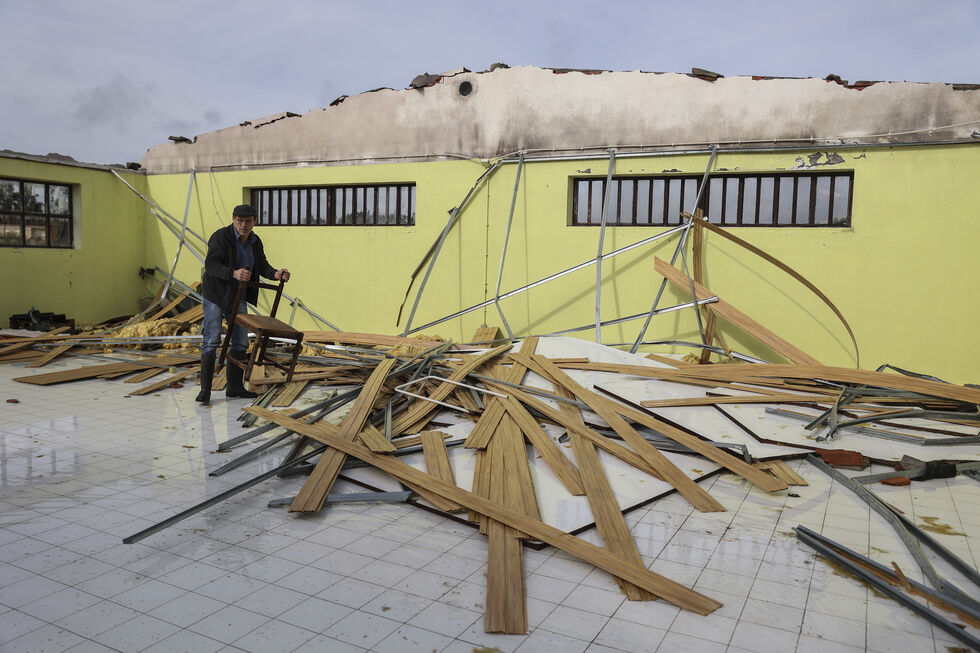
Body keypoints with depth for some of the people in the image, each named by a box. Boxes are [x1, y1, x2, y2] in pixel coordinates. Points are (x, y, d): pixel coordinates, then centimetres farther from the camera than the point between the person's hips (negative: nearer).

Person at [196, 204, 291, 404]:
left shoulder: (255, 242, 3)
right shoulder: (221, 236, -18)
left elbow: (262, 266, 0)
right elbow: (211, 264, -28)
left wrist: (276, 274, -22)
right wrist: (234, 274, -44)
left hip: (237, 297, 7)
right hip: (216, 295, -7)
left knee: (241, 341, 8)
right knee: (212, 340, -10)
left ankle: (234, 386, 17)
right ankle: (205, 389, -6)